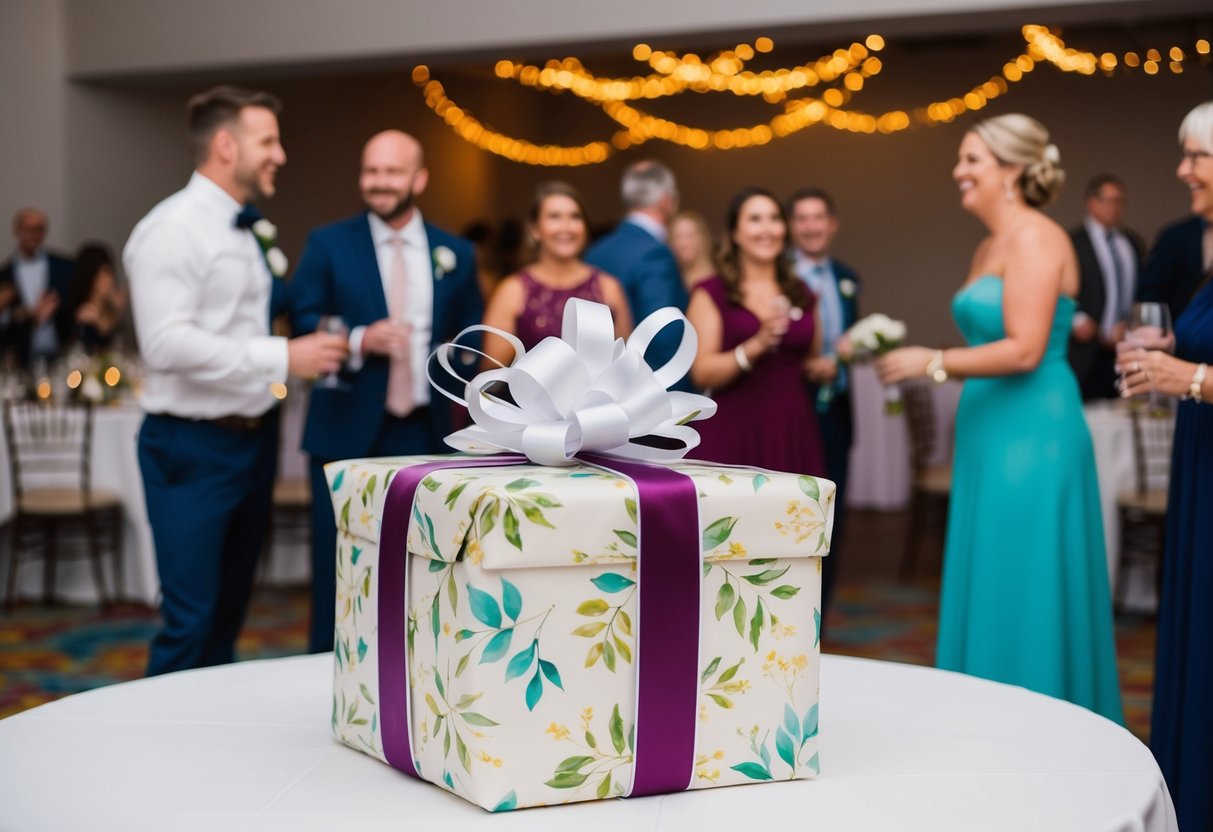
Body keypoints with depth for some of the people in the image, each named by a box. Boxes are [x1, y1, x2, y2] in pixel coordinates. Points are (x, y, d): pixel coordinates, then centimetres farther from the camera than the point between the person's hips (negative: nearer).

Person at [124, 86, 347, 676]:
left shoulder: (244, 232, 15)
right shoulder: (172, 229, -14)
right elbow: (166, 343, -24)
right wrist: (281, 358, -24)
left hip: (254, 439, 9)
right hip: (193, 448, -9)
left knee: (228, 614, 15)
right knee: (190, 622, -7)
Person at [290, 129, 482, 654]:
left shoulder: (455, 254, 9)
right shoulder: (328, 245, 2)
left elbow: (472, 335, 14)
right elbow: (302, 326, -3)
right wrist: (359, 341, -19)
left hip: (423, 434, 2)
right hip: (348, 433, -2)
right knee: (339, 572, 2)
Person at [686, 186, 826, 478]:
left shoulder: (800, 294, 14)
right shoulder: (711, 294, 2)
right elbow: (702, 372, -8)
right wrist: (756, 345, -20)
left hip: (794, 433, 4)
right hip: (734, 434, -3)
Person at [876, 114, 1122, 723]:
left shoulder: (1036, 239, -11)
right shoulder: (989, 246, 17)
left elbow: (1024, 350, -20)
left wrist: (930, 362, -14)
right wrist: (916, 363, 12)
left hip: (1032, 434, -9)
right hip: (991, 435, 9)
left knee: (1024, 598, -3)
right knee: (985, 595, 11)